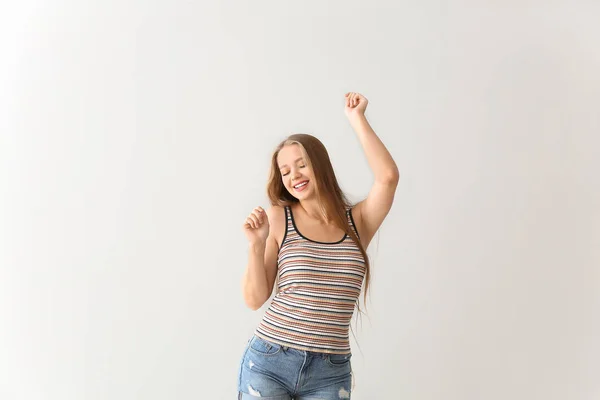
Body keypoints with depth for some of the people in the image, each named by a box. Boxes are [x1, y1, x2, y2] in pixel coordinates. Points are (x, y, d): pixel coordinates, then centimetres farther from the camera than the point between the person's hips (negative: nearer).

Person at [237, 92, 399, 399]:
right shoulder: (277, 218, 0)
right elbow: (255, 300, -1)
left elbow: (388, 176, -16)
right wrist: (256, 245, -15)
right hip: (268, 363, -1)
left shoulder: (358, 221, 3)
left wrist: (356, 118, -10)